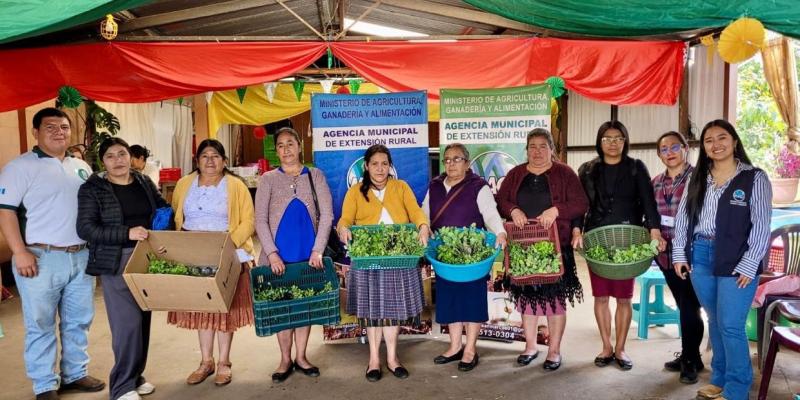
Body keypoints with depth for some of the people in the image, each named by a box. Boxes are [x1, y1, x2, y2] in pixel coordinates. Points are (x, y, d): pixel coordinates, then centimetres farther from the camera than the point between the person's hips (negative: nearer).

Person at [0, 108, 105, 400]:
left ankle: (75, 374, 28)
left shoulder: (82, 167, 13)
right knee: (40, 325, 4)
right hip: (41, 258, -5)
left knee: (79, 321, 13)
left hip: (82, 257, 6)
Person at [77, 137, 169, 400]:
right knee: (128, 322, -9)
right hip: (116, 263, -5)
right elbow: (85, 229, -13)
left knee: (143, 319, 11)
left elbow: (164, 209, 19)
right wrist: (127, 233, -22)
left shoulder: (144, 183, 8)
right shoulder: (92, 189, -5)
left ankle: (135, 376, 26)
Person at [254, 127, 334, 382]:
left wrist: (317, 250, -9)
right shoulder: (268, 179, 3)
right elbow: (260, 220, -1)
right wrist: (272, 253, -12)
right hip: (278, 255, 0)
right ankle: (285, 359, 20)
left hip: (308, 254, 1)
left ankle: (300, 357, 23)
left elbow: (327, 215, 0)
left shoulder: (314, 175, 4)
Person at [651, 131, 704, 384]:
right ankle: (689, 356, 28)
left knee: (689, 308, 0)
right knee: (683, 306, 16)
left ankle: (690, 360, 15)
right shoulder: (656, 183, 9)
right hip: (667, 255, 5)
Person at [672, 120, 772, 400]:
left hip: (736, 261, -4)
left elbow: (761, 226, -7)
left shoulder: (754, 178, -3)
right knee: (715, 321, 14)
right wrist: (679, 254, 3)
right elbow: (683, 217, 10)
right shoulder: (697, 179, 10)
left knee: (730, 325, -3)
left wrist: (749, 265, -14)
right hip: (700, 257, 5)